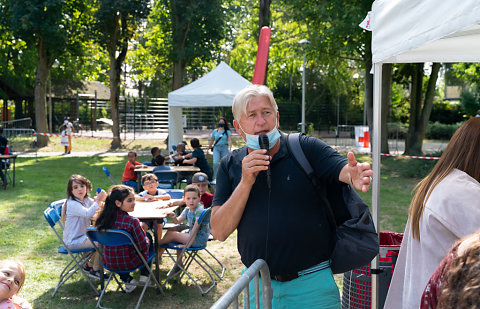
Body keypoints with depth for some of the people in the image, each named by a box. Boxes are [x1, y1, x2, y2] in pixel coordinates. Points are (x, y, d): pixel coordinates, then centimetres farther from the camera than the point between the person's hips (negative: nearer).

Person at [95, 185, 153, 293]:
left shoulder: (104, 218, -9)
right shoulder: (131, 221, -26)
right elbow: (144, 246, -17)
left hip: (109, 263, 4)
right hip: (129, 263, -4)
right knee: (148, 236, 20)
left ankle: (127, 280, 28)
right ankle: (144, 276, 27)